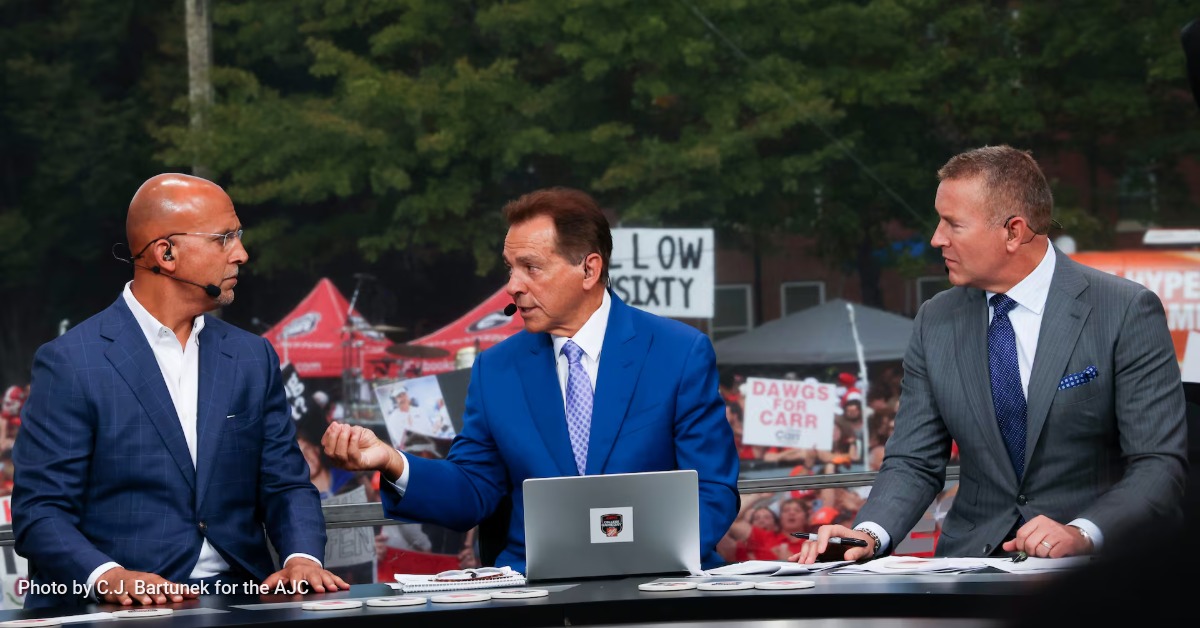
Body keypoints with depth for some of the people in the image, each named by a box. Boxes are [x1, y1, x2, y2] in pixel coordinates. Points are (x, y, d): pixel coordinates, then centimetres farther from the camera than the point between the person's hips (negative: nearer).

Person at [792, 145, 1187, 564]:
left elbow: (1160, 465, -8)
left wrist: (1082, 534, -24)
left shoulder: (1126, 312, -5)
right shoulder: (936, 322, 9)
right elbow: (914, 462, 11)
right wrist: (870, 535, -10)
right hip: (972, 558, 3)